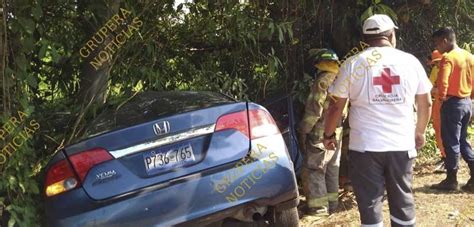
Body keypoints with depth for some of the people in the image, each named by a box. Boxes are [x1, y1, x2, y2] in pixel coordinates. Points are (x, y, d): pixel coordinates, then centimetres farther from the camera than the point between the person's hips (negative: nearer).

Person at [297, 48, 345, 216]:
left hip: (320, 135, -8)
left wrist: (303, 131, -9)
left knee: (313, 170, -2)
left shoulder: (323, 81, -13)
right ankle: (331, 204, 23)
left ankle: (319, 207, -2)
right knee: (332, 170, 16)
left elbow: (314, 110, -17)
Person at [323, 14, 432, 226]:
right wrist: (420, 132, 25)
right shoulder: (411, 61, 4)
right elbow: (426, 103, 10)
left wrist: (328, 134, 14)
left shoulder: (352, 64, -2)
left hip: (365, 146, -2)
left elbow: (336, 106, 0)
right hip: (402, 145, 2)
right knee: (403, 199, 15)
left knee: (370, 202, 4)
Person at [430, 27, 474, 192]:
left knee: (451, 142, 1)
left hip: (453, 104, -8)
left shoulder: (448, 58, -16)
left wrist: (442, 97, -9)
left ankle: (451, 180, 8)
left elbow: (442, 82, -26)